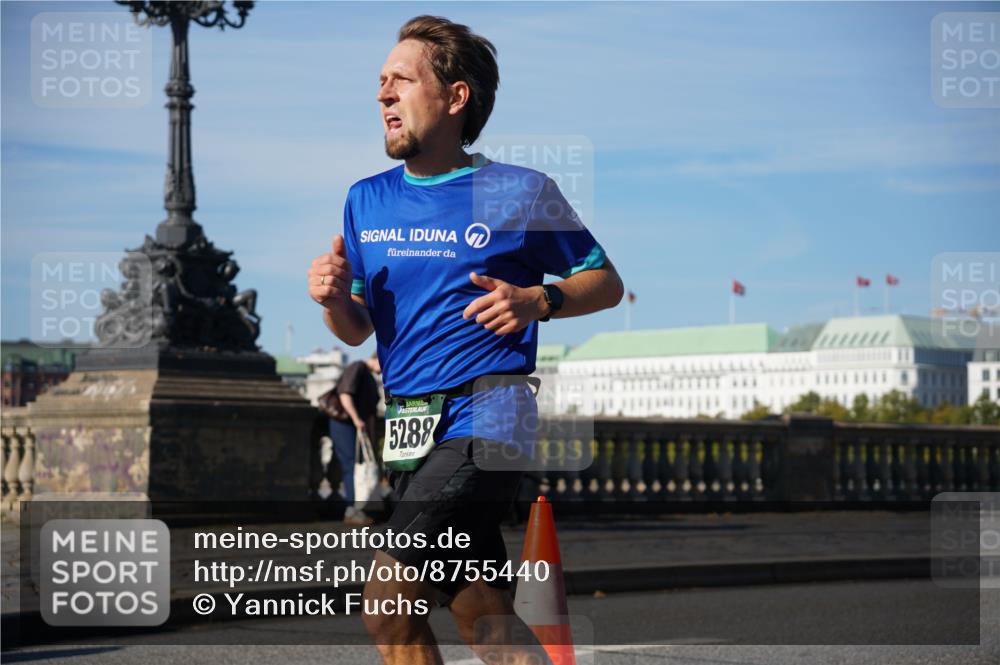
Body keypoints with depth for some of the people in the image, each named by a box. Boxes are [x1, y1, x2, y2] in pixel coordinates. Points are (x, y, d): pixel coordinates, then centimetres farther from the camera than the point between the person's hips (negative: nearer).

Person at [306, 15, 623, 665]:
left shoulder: (520, 192, -2)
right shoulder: (367, 199, 12)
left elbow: (606, 283, 5)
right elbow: (357, 330, 17)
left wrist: (538, 301, -13)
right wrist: (334, 299, -5)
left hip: (481, 417, -6)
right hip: (408, 428, 6)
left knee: (388, 605, -16)